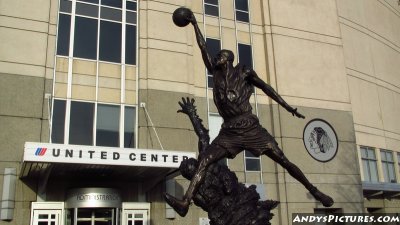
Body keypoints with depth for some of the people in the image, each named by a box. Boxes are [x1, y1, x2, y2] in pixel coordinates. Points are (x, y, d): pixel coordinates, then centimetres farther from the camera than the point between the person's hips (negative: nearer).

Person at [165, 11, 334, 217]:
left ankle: (314, 191, 11)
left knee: (284, 162, -3)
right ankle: (185, 203, -21)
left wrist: (288, 107, 6)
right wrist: (195, 24, 17)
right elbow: (203, 48, 14)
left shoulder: (243, 72, 5)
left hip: (251, 129, -3)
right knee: (203, 161, -14)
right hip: (229, 132, 3)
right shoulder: (216, 74, 13)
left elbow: (266, 88, 9)